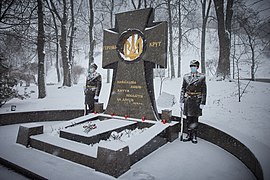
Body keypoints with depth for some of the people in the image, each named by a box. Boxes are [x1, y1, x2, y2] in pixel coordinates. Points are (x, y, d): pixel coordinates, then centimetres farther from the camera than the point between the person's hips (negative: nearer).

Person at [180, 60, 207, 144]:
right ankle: (189, 135, 22)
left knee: (195, 119, 5)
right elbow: (183, 90, 6)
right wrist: (181, 101, 2)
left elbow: (204, 91, -3)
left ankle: (194, 136, 17)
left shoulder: (202, 77, -3)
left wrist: (202, 103, -8)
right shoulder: (186, 77, 4)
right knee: (188, 119, 10)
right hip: (187, 100, 2)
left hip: (197, 100, -2)